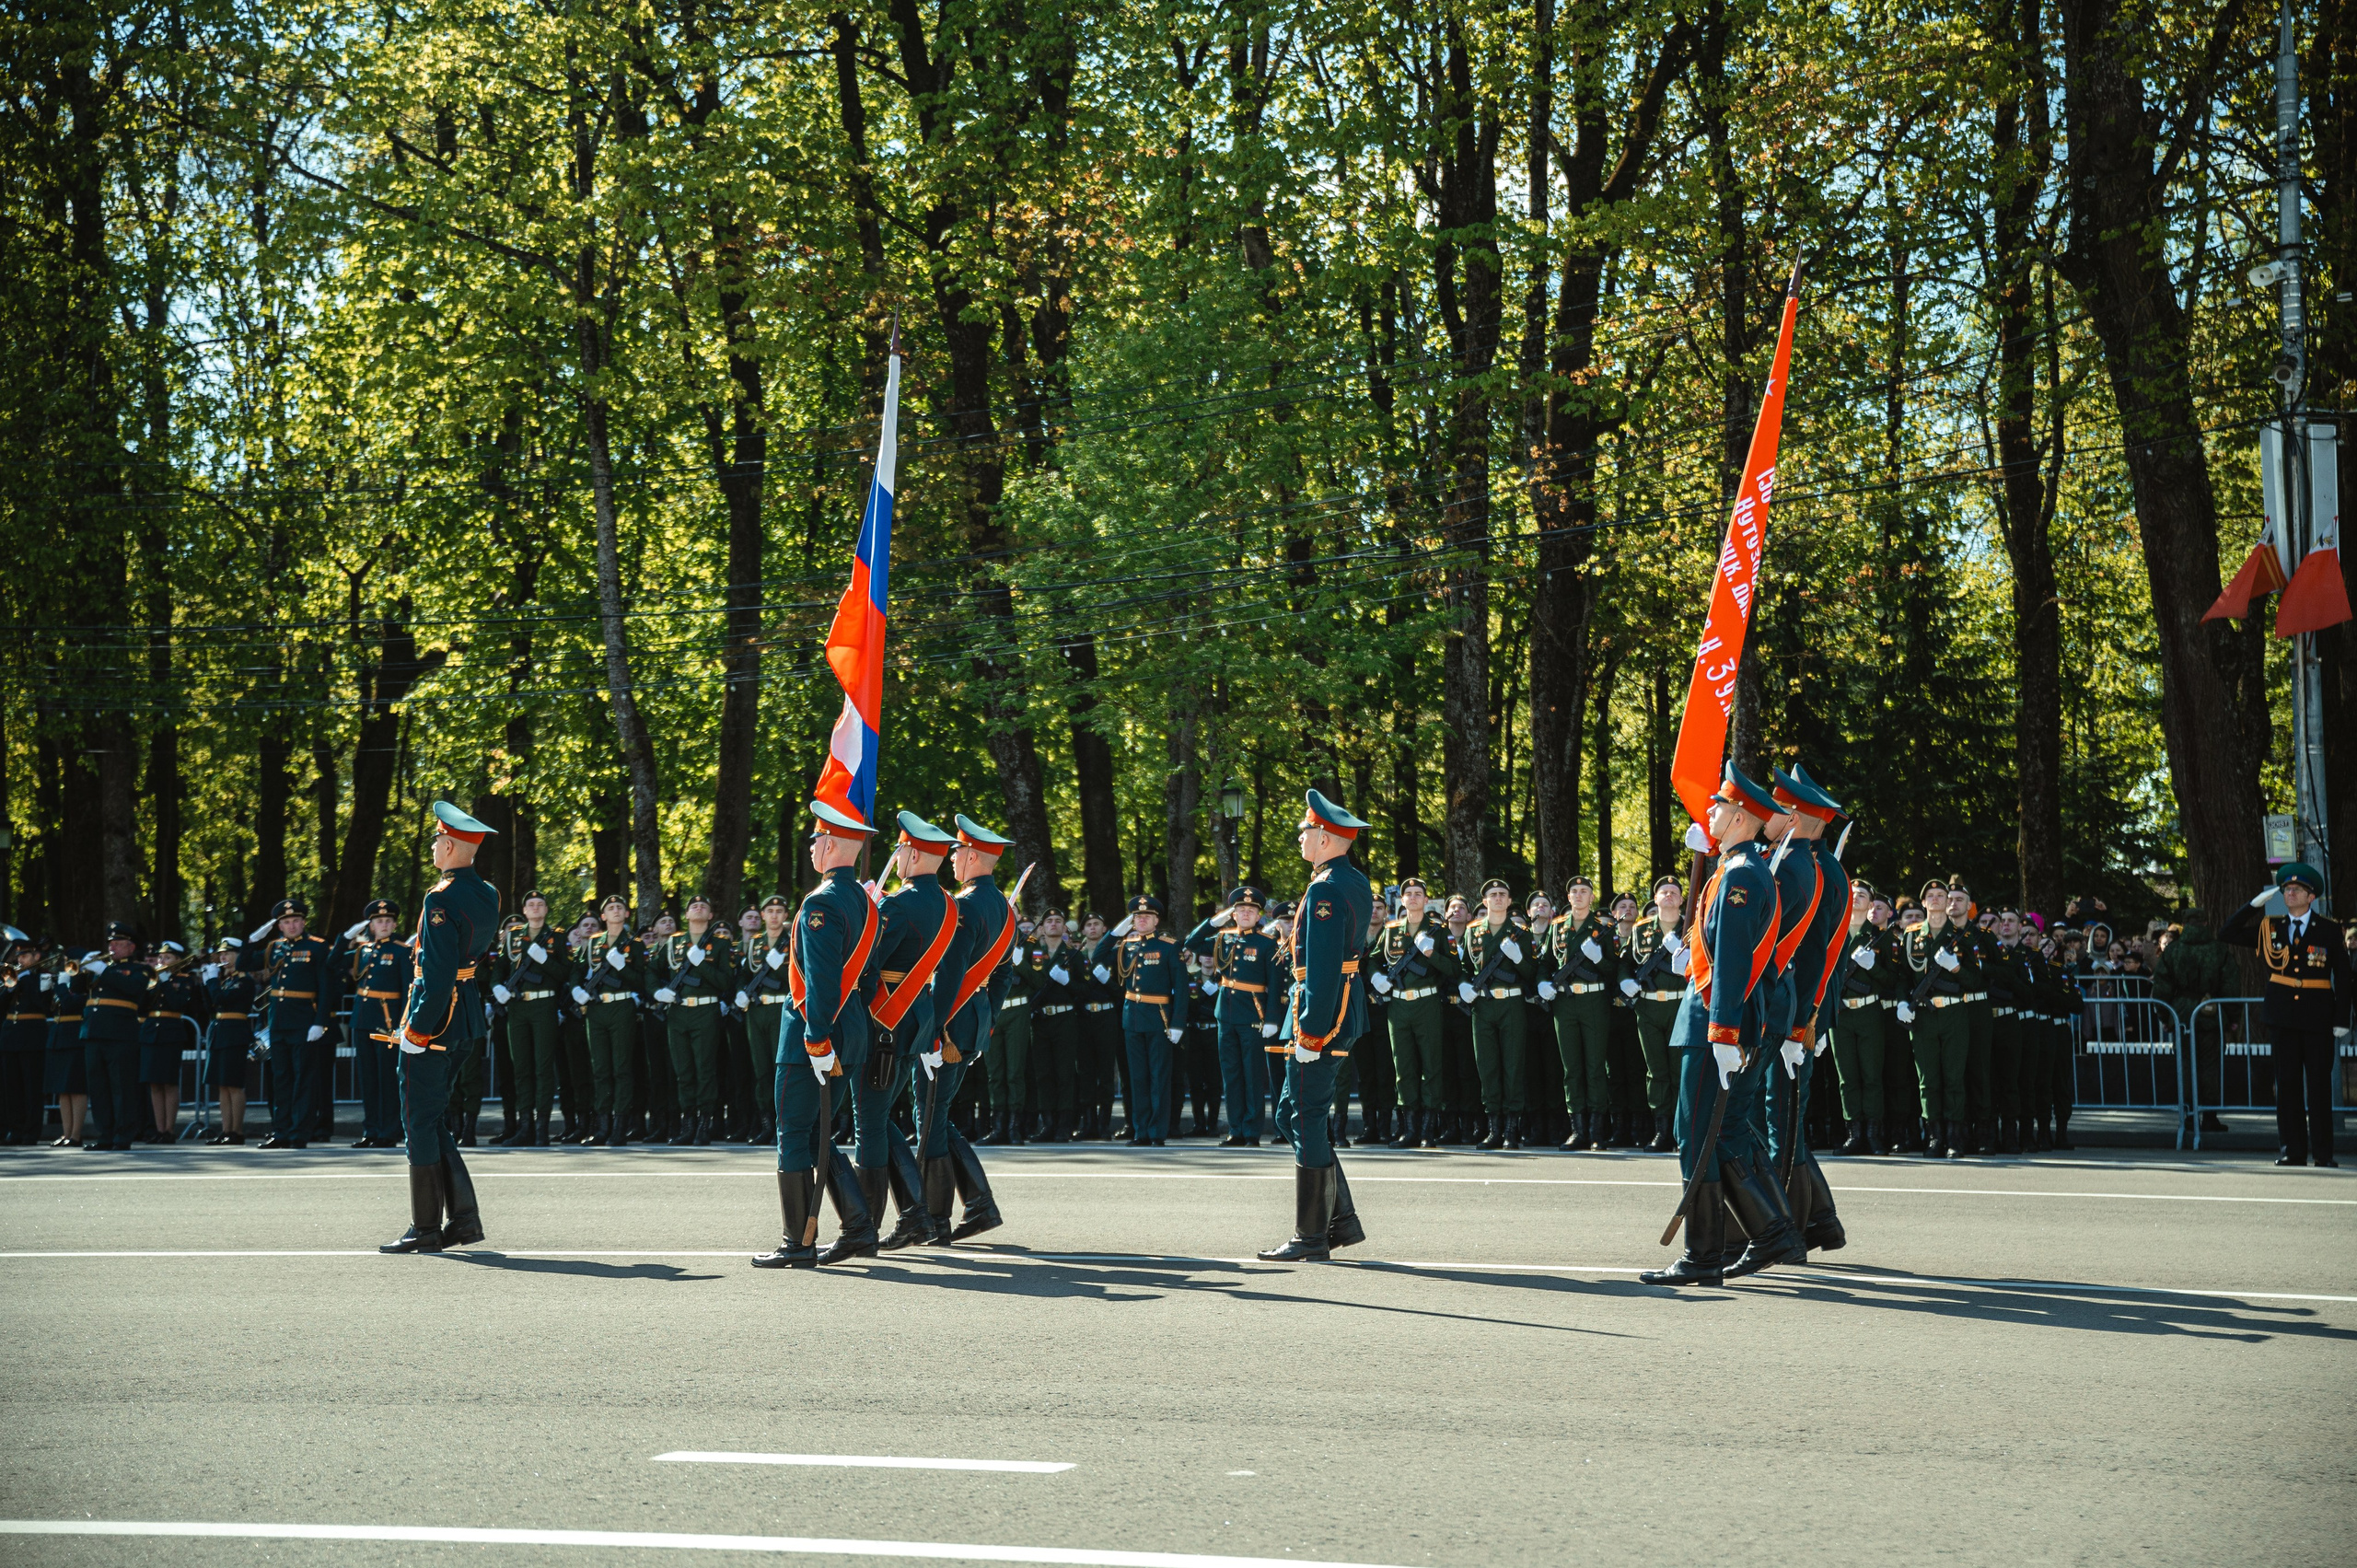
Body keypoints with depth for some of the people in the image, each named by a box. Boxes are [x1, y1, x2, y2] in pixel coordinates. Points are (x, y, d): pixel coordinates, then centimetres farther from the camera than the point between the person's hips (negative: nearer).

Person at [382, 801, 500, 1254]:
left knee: (420, 1119, -1)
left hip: (435, 1016, -9)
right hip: (468, 1016, 9)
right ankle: (464, 1218, 12)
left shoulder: (441, 900, -18)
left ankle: (426, 1229, 2)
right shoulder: (489, 895, 8)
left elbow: (438, 974, -22)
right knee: (435, 1118, 16)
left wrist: (415, 1029, -18)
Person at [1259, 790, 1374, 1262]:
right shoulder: (1358, 883, 13)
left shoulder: (1325, 891, -17)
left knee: (1307, 1124, -3)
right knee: (1290, 1117, 15)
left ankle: (1311, 1239, 1)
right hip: (1347, 1008, 10)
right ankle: (1343, 1220, 16)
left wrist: (1309, 1033, -22)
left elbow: (1322, 967, -22)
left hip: (1321, 1014, -10)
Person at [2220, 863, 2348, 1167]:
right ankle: (2293, 1150, 8)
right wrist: (2255, 904, -1)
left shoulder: (2329, 929, 2)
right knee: (2287, 1083, 3)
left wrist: (2342, 1019, -4)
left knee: (2319, 1083, 0)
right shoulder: (2271, 929, 9)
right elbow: (2227, 935, 7)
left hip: (2318, 1017, -2)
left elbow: (2342, 977, 2)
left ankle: (2322, 1151, 5)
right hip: (2283, 1016, 2)